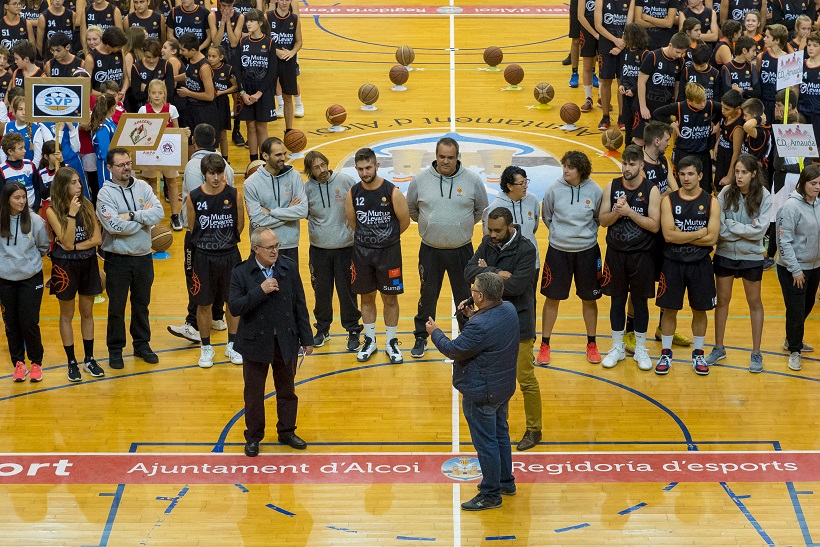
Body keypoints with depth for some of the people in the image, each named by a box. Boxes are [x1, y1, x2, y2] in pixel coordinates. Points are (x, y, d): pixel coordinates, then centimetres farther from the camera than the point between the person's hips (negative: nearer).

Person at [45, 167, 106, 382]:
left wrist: (74, 247, -17)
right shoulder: (53, 211, -12)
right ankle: (72, 362, 17)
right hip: (65, 266, -3)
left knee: (87, 313, 13)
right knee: (67, 315, 8)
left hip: (88, 263, 3)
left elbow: (97, 238, -6)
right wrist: (71, 214, -25)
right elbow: (67, 242, -20)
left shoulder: (86, 205, -2)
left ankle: (89, 359, 24)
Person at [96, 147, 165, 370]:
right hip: (118, 258, -4)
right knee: (116, 307, 8)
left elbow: (159, 213, -11)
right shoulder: (105, 193, -10)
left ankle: (142, 344, 31)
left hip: (143, 256, 4)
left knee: (142, 304, 17)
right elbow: (114, 226, -23)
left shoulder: (142, 187, 2)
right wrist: (144, 217, -13)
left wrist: (132, 215, -21)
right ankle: (115, 349, 21)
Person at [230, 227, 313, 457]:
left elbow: (300, 306, 2)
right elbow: (234, 307, -17)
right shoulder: (241, 273, -10)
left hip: (286, 342, 2)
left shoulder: (289, 267, -3)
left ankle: (287, 431, 31)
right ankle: (253, 436, 24)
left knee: (287, 390, 15)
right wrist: (260, 291, -27)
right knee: (254, 393, 10)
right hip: (256, 344, -2)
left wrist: (306, 339, 2)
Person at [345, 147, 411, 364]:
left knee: (390, 298, 7)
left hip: (388, 251, -2)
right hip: (362, 251, 2)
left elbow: (404, 220, -1)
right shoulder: (353, 193, -6)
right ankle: (370, 341, 27)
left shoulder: (392, 192, -14)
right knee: (367, 297, 13)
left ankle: (391, 342, 21)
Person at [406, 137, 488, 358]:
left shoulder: (472, 180, -7)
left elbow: (481, 209, 8)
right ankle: (421, 337, 27)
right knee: (427, 295, 12)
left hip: (462, 250, 0)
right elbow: (411, 209, 9)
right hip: (430, 250, 0)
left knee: (464, 296, 11)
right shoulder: (420, 180, -7)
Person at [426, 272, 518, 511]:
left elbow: (454, 350, -20)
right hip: (504, 386, 9)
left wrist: (435, 333, -4)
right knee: (500, 434, 24)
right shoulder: (509, 310, -5)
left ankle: (491, 495, 16)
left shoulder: (480, 326, -33)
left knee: (486, 443, 4)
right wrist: (473, 315, 3)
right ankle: (506, 482, 39)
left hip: (482, 394, -9)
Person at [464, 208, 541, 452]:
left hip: (518, 324, -6)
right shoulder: (488, 243, 1)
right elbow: (469, 271, -10)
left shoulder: (526, 250, -17)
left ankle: (534, 430, 16)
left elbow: (515, 286, -26)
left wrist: (485, 274, -14)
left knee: (526, 379, 2)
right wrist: (495, 274, -25)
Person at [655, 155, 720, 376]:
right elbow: (668, 235, -16)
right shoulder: (669, 200, -4)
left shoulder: (711, 202, -4)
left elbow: (711, 238, -13)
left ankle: (698, 354, 24)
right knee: (669, 309, 6)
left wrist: (681, 236, -14)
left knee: (699, 310, 10)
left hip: (700, 264, 0)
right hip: (673, 263, 0)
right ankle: (666, 354, 19)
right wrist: (698, 233, -13)